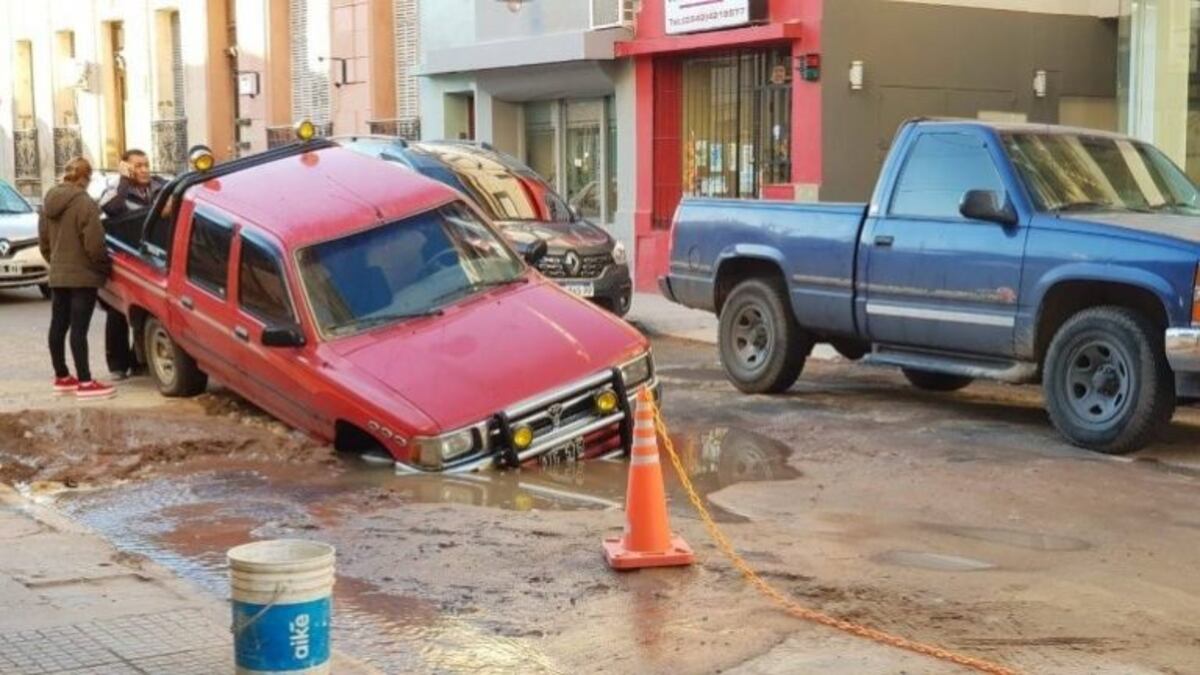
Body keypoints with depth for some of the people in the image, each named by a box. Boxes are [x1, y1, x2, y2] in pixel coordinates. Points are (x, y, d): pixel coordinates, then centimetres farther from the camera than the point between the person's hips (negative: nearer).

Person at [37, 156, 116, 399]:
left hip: (57, 276, 8)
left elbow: (43, 242, 14)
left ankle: (62, 377, 25)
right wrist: (105, 268, -4)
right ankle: (85, 383, -8)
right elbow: (94, 244, -18)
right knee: (78, 328, -9)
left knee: (58, 326, 13)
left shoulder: (48, 202, 8)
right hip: (83, 276, -8)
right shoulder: (84, 203, -17)